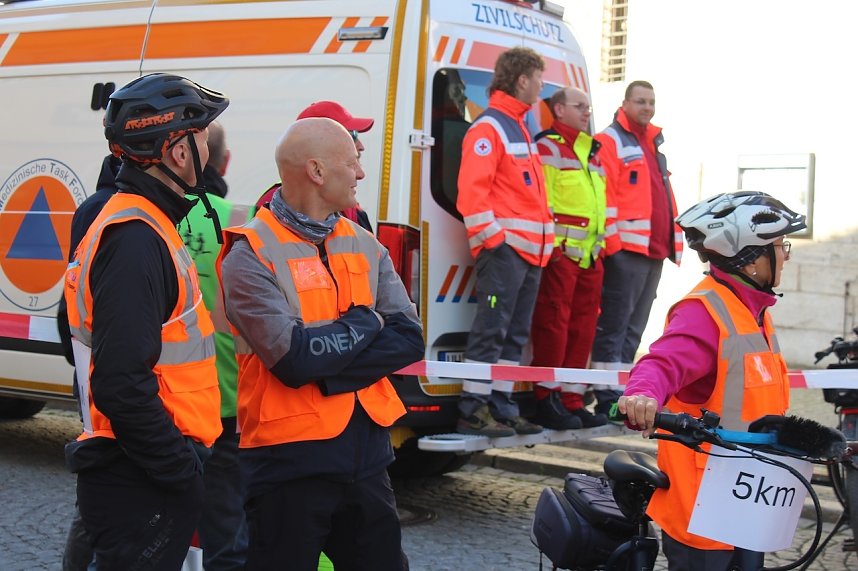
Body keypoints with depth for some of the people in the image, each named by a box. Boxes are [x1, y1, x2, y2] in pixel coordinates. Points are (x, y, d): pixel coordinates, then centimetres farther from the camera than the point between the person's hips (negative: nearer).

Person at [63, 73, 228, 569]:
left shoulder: (144, 227, 13)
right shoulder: (135, 240, -19)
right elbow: (123, 387, -27)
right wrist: (184, 472, -19)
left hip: (150, 479, 10)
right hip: (141, 490, -10)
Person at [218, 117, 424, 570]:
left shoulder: (365, 246, 8)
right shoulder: (250, 255, -11)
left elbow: (410, 340, -3)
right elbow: (293, 358, -23)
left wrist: (324, 364, -15)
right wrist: (366, 323, -8)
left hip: (366, 453, 6)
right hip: (288, 461, -6)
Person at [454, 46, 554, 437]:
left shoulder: (518, 127, 23)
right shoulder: (489, 128, -8)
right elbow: (472, 189, -17)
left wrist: (543, 241, 19)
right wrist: (491, 237, -19)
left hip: (530, 249, 10)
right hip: (504, 247, -10)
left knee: (515, 333, 10)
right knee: (491, 330, -9)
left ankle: (501, 408, 15)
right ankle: (473, 411, -6)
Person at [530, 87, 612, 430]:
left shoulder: (592, 153, 23)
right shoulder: (547, 148, -3)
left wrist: (601, 243, 20)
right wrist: (550, 244, -18)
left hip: (590, 255, 8)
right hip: (559, 252, -8)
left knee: (583, 329, 8)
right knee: (553, 326, -8)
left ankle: (572, 400, 13)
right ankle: (547, 400, -3)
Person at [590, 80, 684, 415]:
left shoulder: (653, 142, 22)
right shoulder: (610, 141, -4)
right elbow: (603, 193, -13)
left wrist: (673, 239, 19)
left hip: (655, 249, 9)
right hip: (626, 247, -9)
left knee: (634, 327, 12)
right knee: (615, 325, -7)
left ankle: (623, 392, 17)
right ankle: (607, 398, -7)